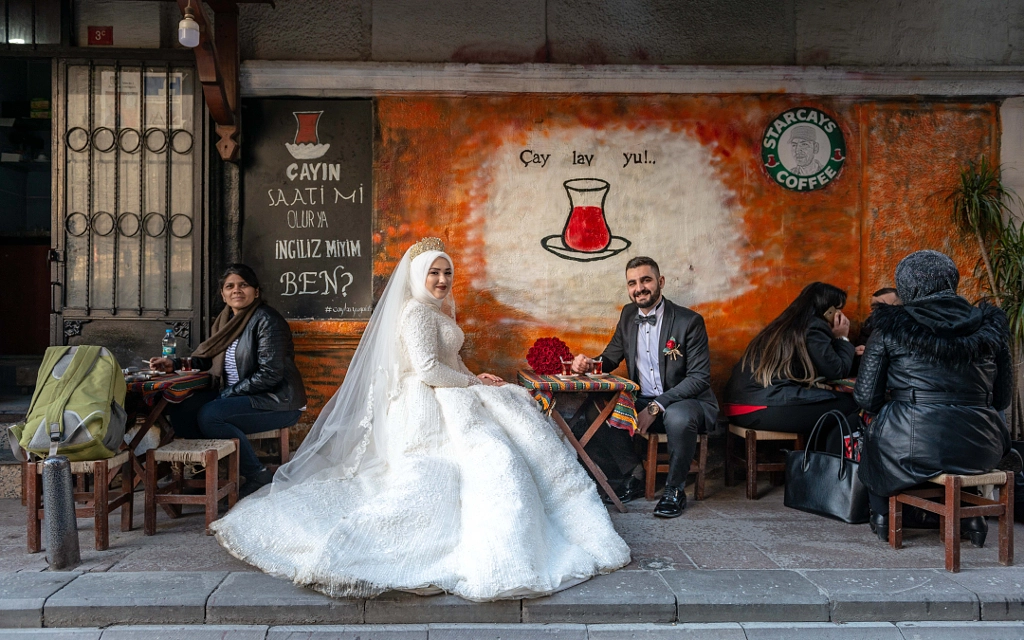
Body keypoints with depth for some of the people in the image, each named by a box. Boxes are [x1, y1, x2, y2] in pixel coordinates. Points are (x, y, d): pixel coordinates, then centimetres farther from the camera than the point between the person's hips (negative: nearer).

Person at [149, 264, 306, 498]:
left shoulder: (267, 320, -14)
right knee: (180, 408, -7)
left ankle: (257, 476, -13)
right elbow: (206, 357, 20)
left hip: (277, 402, -8)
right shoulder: (226, 319, 11)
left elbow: (270, 374, -20)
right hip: (235, 397, 9)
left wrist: (229, 393, -17)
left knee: (209, 416, -27)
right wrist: (175, 364, 5)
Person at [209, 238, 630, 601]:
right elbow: (428, 370, -22)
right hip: (431, 409, -10)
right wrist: (475, 383, -11)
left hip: (451, 401, 10)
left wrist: (475, 380, 6)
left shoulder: (439, 310, 19)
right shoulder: (416, 312, -13)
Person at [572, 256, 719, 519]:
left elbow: (699, 378, -16)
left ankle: (674, 489, -14)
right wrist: (589, 364, -11)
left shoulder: (689, 321, -12)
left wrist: (656, 407, -27)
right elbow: (610, 358, 15)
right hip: (644, 403, 5)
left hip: (688, 402, -5)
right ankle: (633, 476, 4)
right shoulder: (628, 315, 6)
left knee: (677, 417, -39)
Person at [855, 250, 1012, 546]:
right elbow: (1003, 398, 11)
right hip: (979, 449, 3)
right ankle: (970, 516, 33)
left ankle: (882, 516, 37)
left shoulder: (890, 328, -4)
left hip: (911, 448, -3)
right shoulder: (990, 325, 5)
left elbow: (866, 398, -2)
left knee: (873, 434, 31)